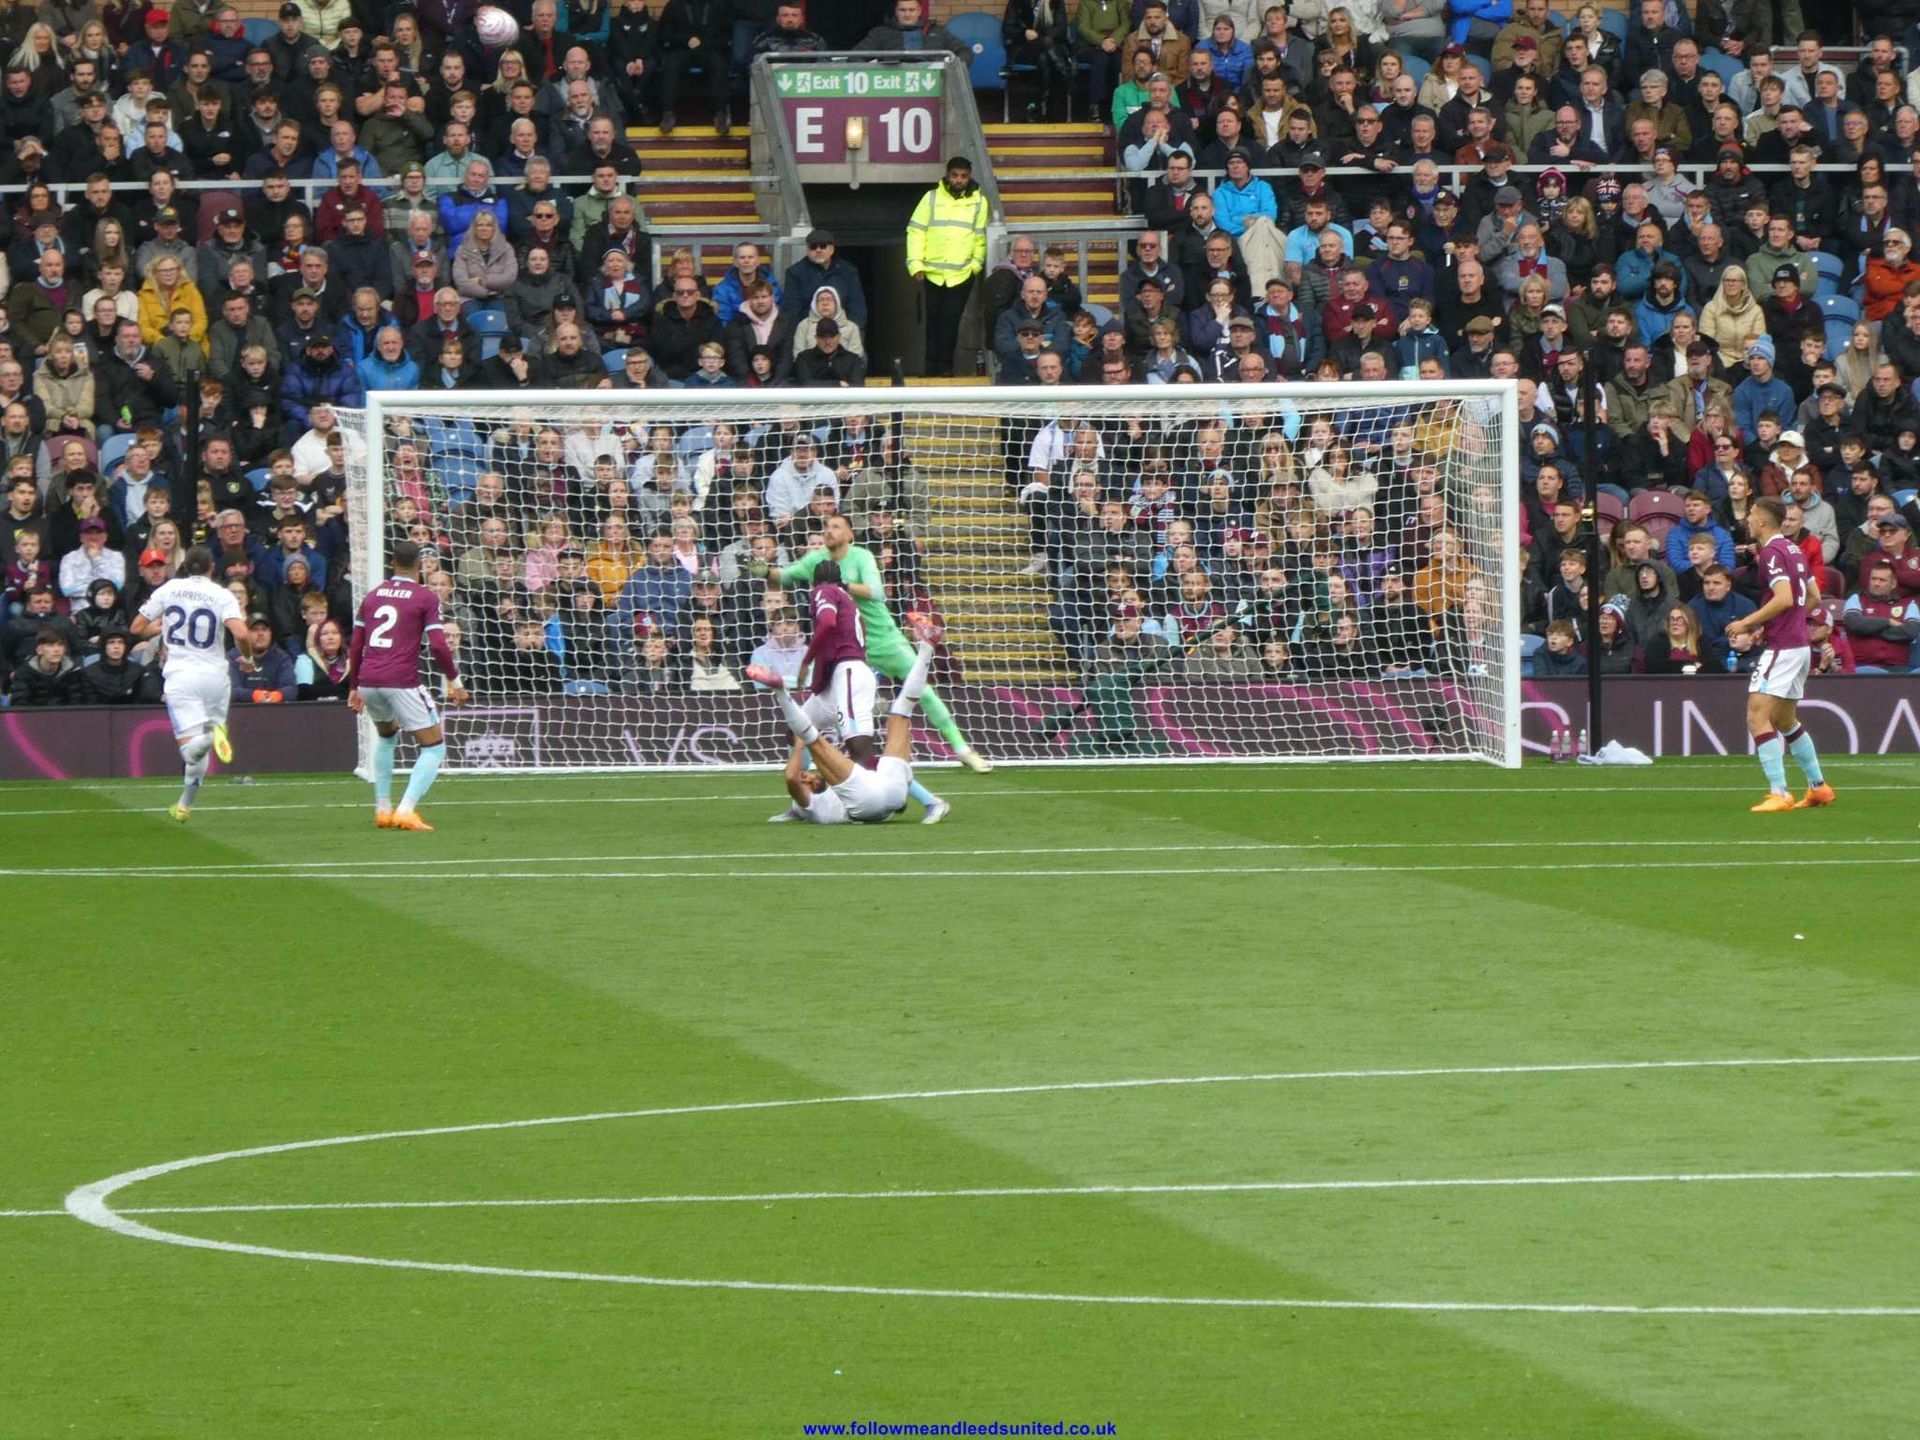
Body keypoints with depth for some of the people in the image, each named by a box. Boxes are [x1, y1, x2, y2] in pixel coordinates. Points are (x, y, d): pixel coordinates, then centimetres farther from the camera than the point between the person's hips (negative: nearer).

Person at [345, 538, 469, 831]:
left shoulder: (373, 595, 15)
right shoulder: (426, 598, 0)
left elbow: (356, 646, 16)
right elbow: (438, 645, -9)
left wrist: (354, 688, 24)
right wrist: (454, 680, 3)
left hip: (368, 680, 6)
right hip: (402, 682, -6)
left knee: (386, 736, 32)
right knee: (434, 748, 3)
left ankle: (383, 809, 27)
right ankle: (406, 810, -14)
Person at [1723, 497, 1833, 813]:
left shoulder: (1772, 553, -14)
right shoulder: (1794, 550, 14)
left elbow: (1784, 598, -25)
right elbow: (1814, 598, 20)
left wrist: (1747, 622, -16)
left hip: (1782, 647, -10)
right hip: (1800, 644, 10)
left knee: (1757, 717, -14)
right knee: (1784, 720, 22)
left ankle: (1779, 793, -21)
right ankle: (1818, 787, 27)